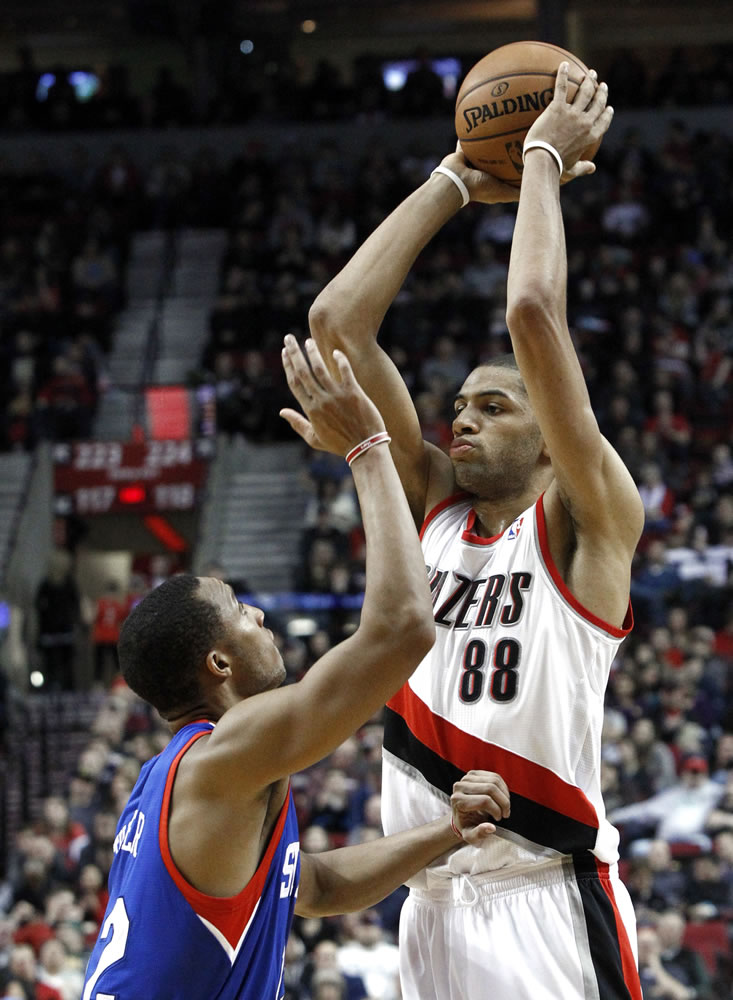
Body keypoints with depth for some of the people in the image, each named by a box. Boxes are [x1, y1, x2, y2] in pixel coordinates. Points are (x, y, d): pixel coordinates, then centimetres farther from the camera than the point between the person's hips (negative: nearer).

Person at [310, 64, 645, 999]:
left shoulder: (587, 521, 0)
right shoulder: (433, 506, 15)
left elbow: (533, 314, -13)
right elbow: (338, 321, 10)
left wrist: (543, 162, -1)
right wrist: (456, 183, 11)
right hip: (433, 904, 6)